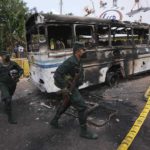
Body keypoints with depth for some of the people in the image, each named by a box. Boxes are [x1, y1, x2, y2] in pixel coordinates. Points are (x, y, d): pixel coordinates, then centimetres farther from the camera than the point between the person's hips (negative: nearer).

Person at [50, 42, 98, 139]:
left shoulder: (77, 61, 4)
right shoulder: (70, 62, -26)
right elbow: (57, 74, -30)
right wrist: (64, 88, -27)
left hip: (73, 87, 10)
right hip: (70, 89, -10)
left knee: (65, 104, 24)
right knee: (82, 107, -6)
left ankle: (54, 121, 43)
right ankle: (84, 131, 11)